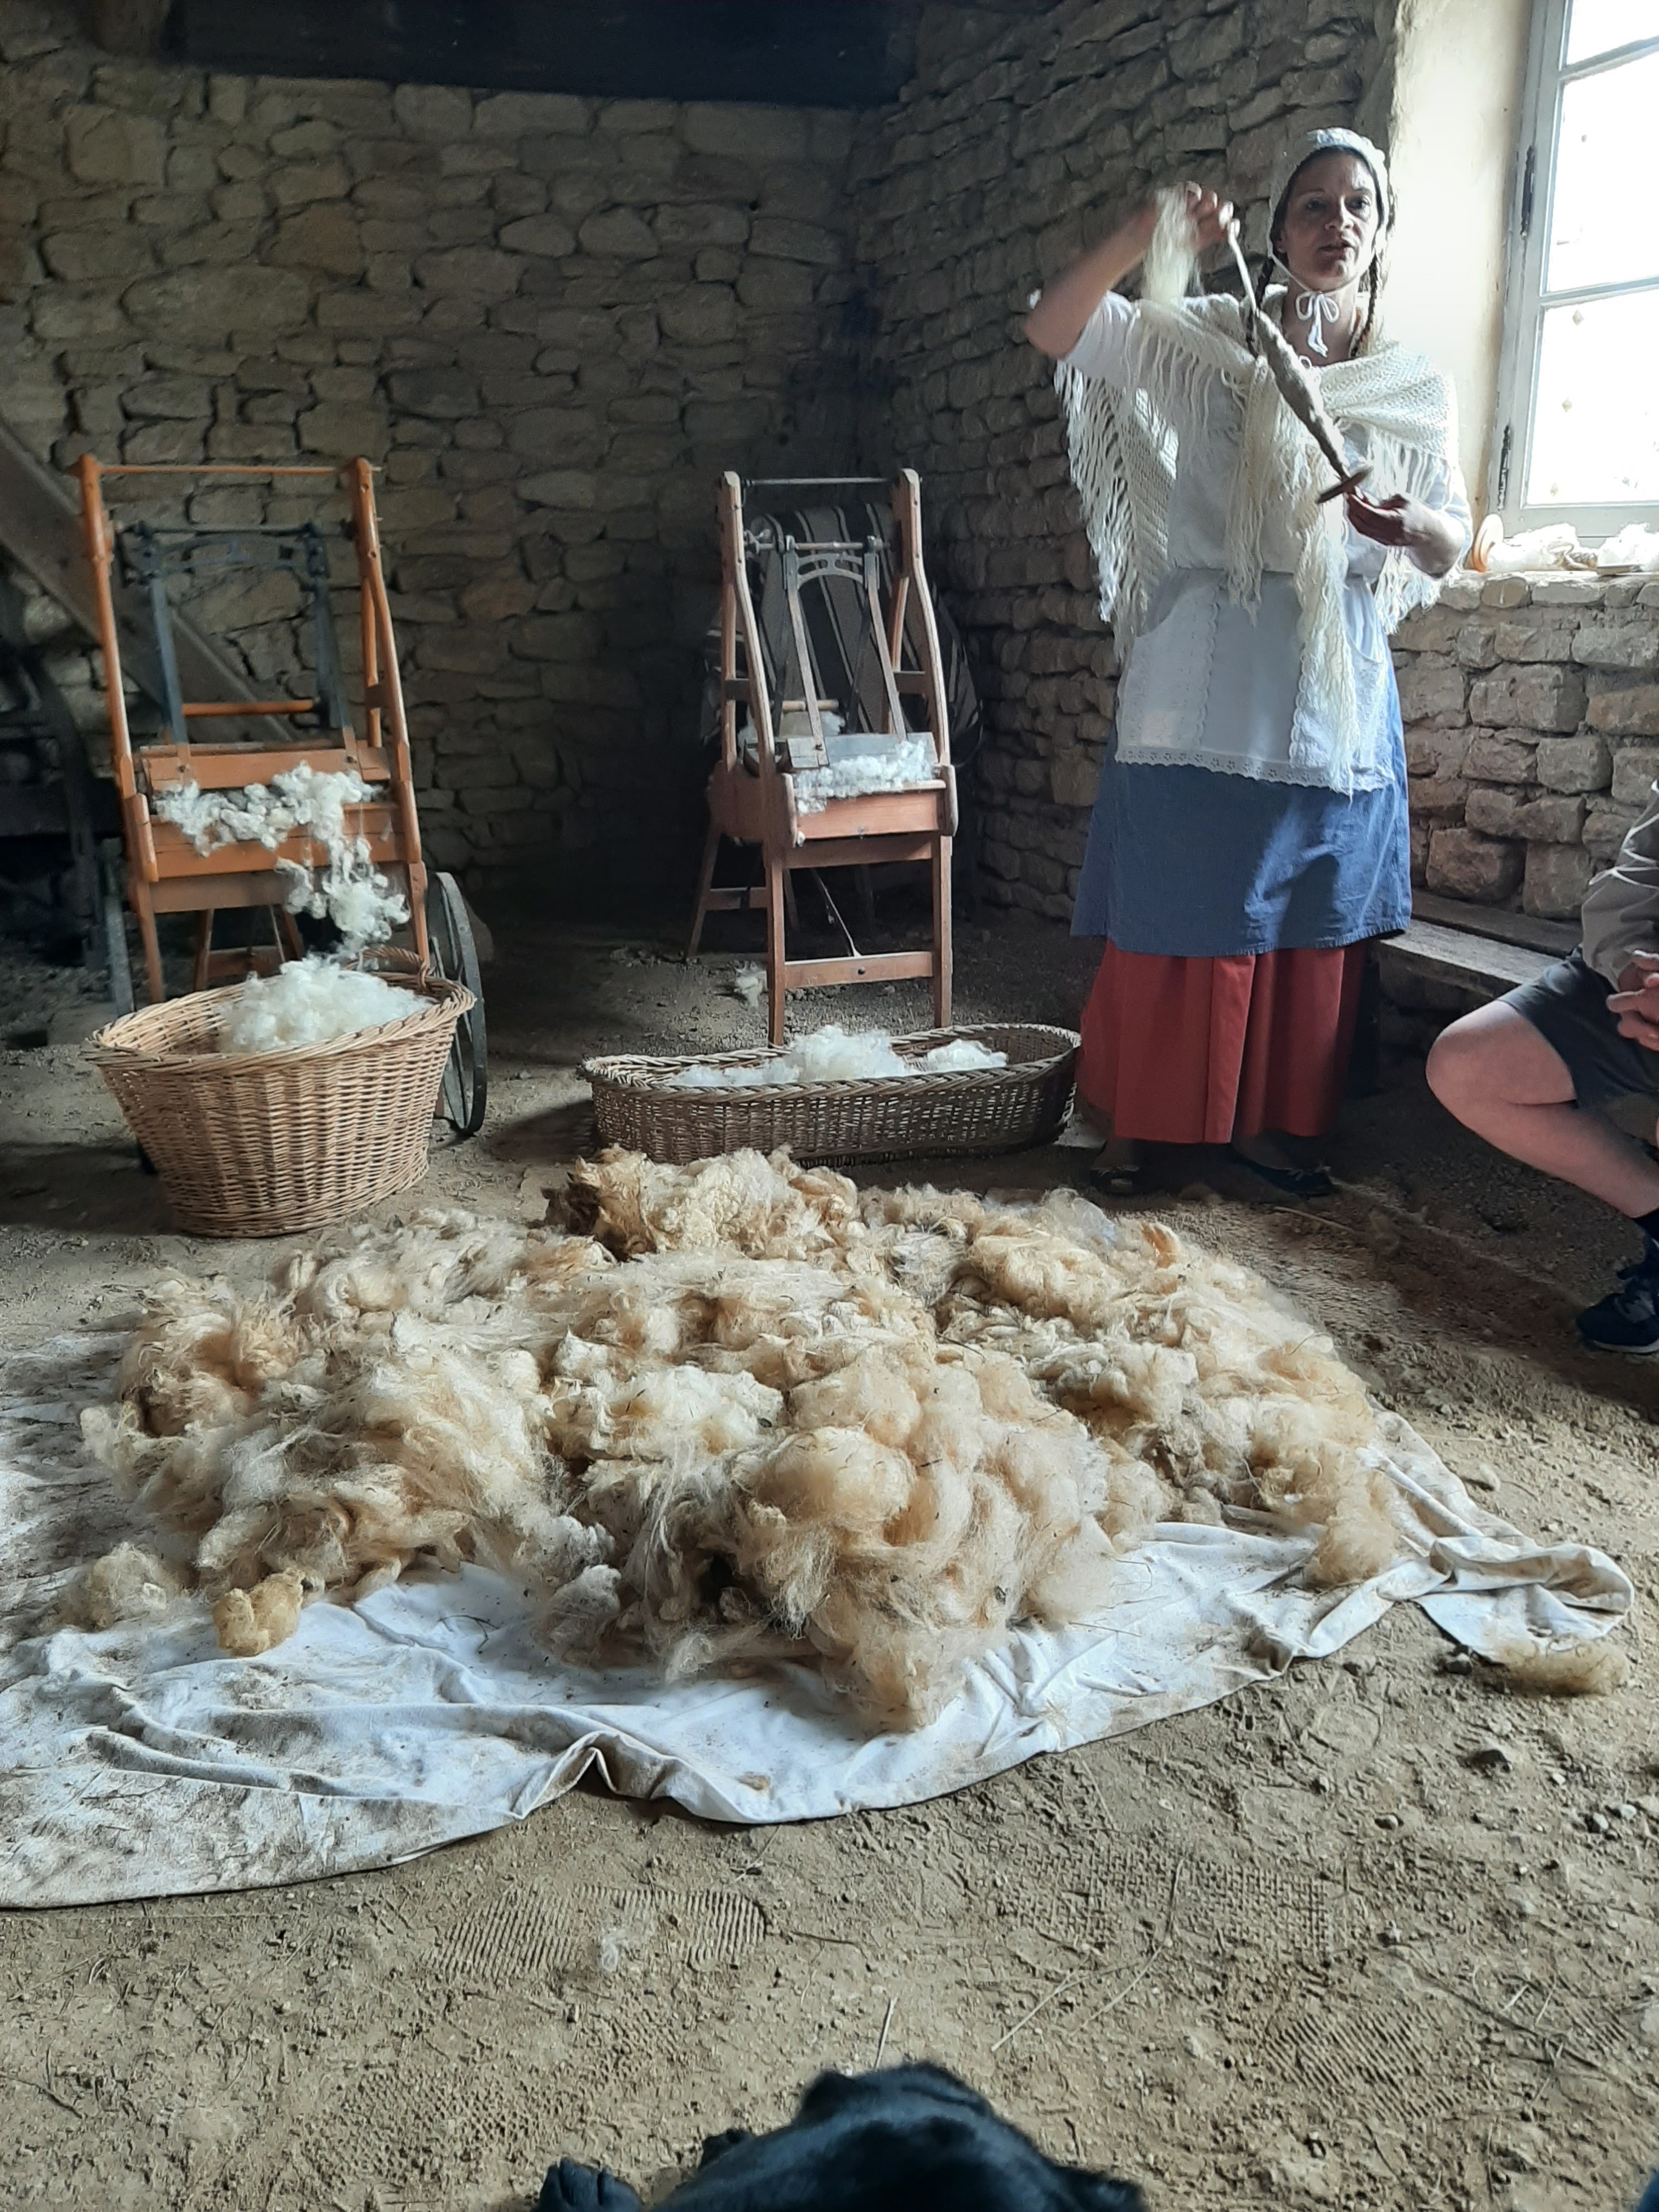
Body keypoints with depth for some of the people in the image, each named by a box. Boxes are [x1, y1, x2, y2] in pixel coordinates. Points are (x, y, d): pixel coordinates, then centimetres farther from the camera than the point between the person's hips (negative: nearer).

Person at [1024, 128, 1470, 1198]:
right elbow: (1054, 328, -10)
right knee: (1179, 912, -1)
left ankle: (1269, 1120, 22)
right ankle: (1137, 1124, 12)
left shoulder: (1415, 383, 10)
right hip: (1212, 676, -4)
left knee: (1314, 921, 8)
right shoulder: (1213, 338, 1)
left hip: (1340, 680, 4)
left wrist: (1416, 526, -15)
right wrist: (1146, 233, -23)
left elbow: (1450, 548, 8)